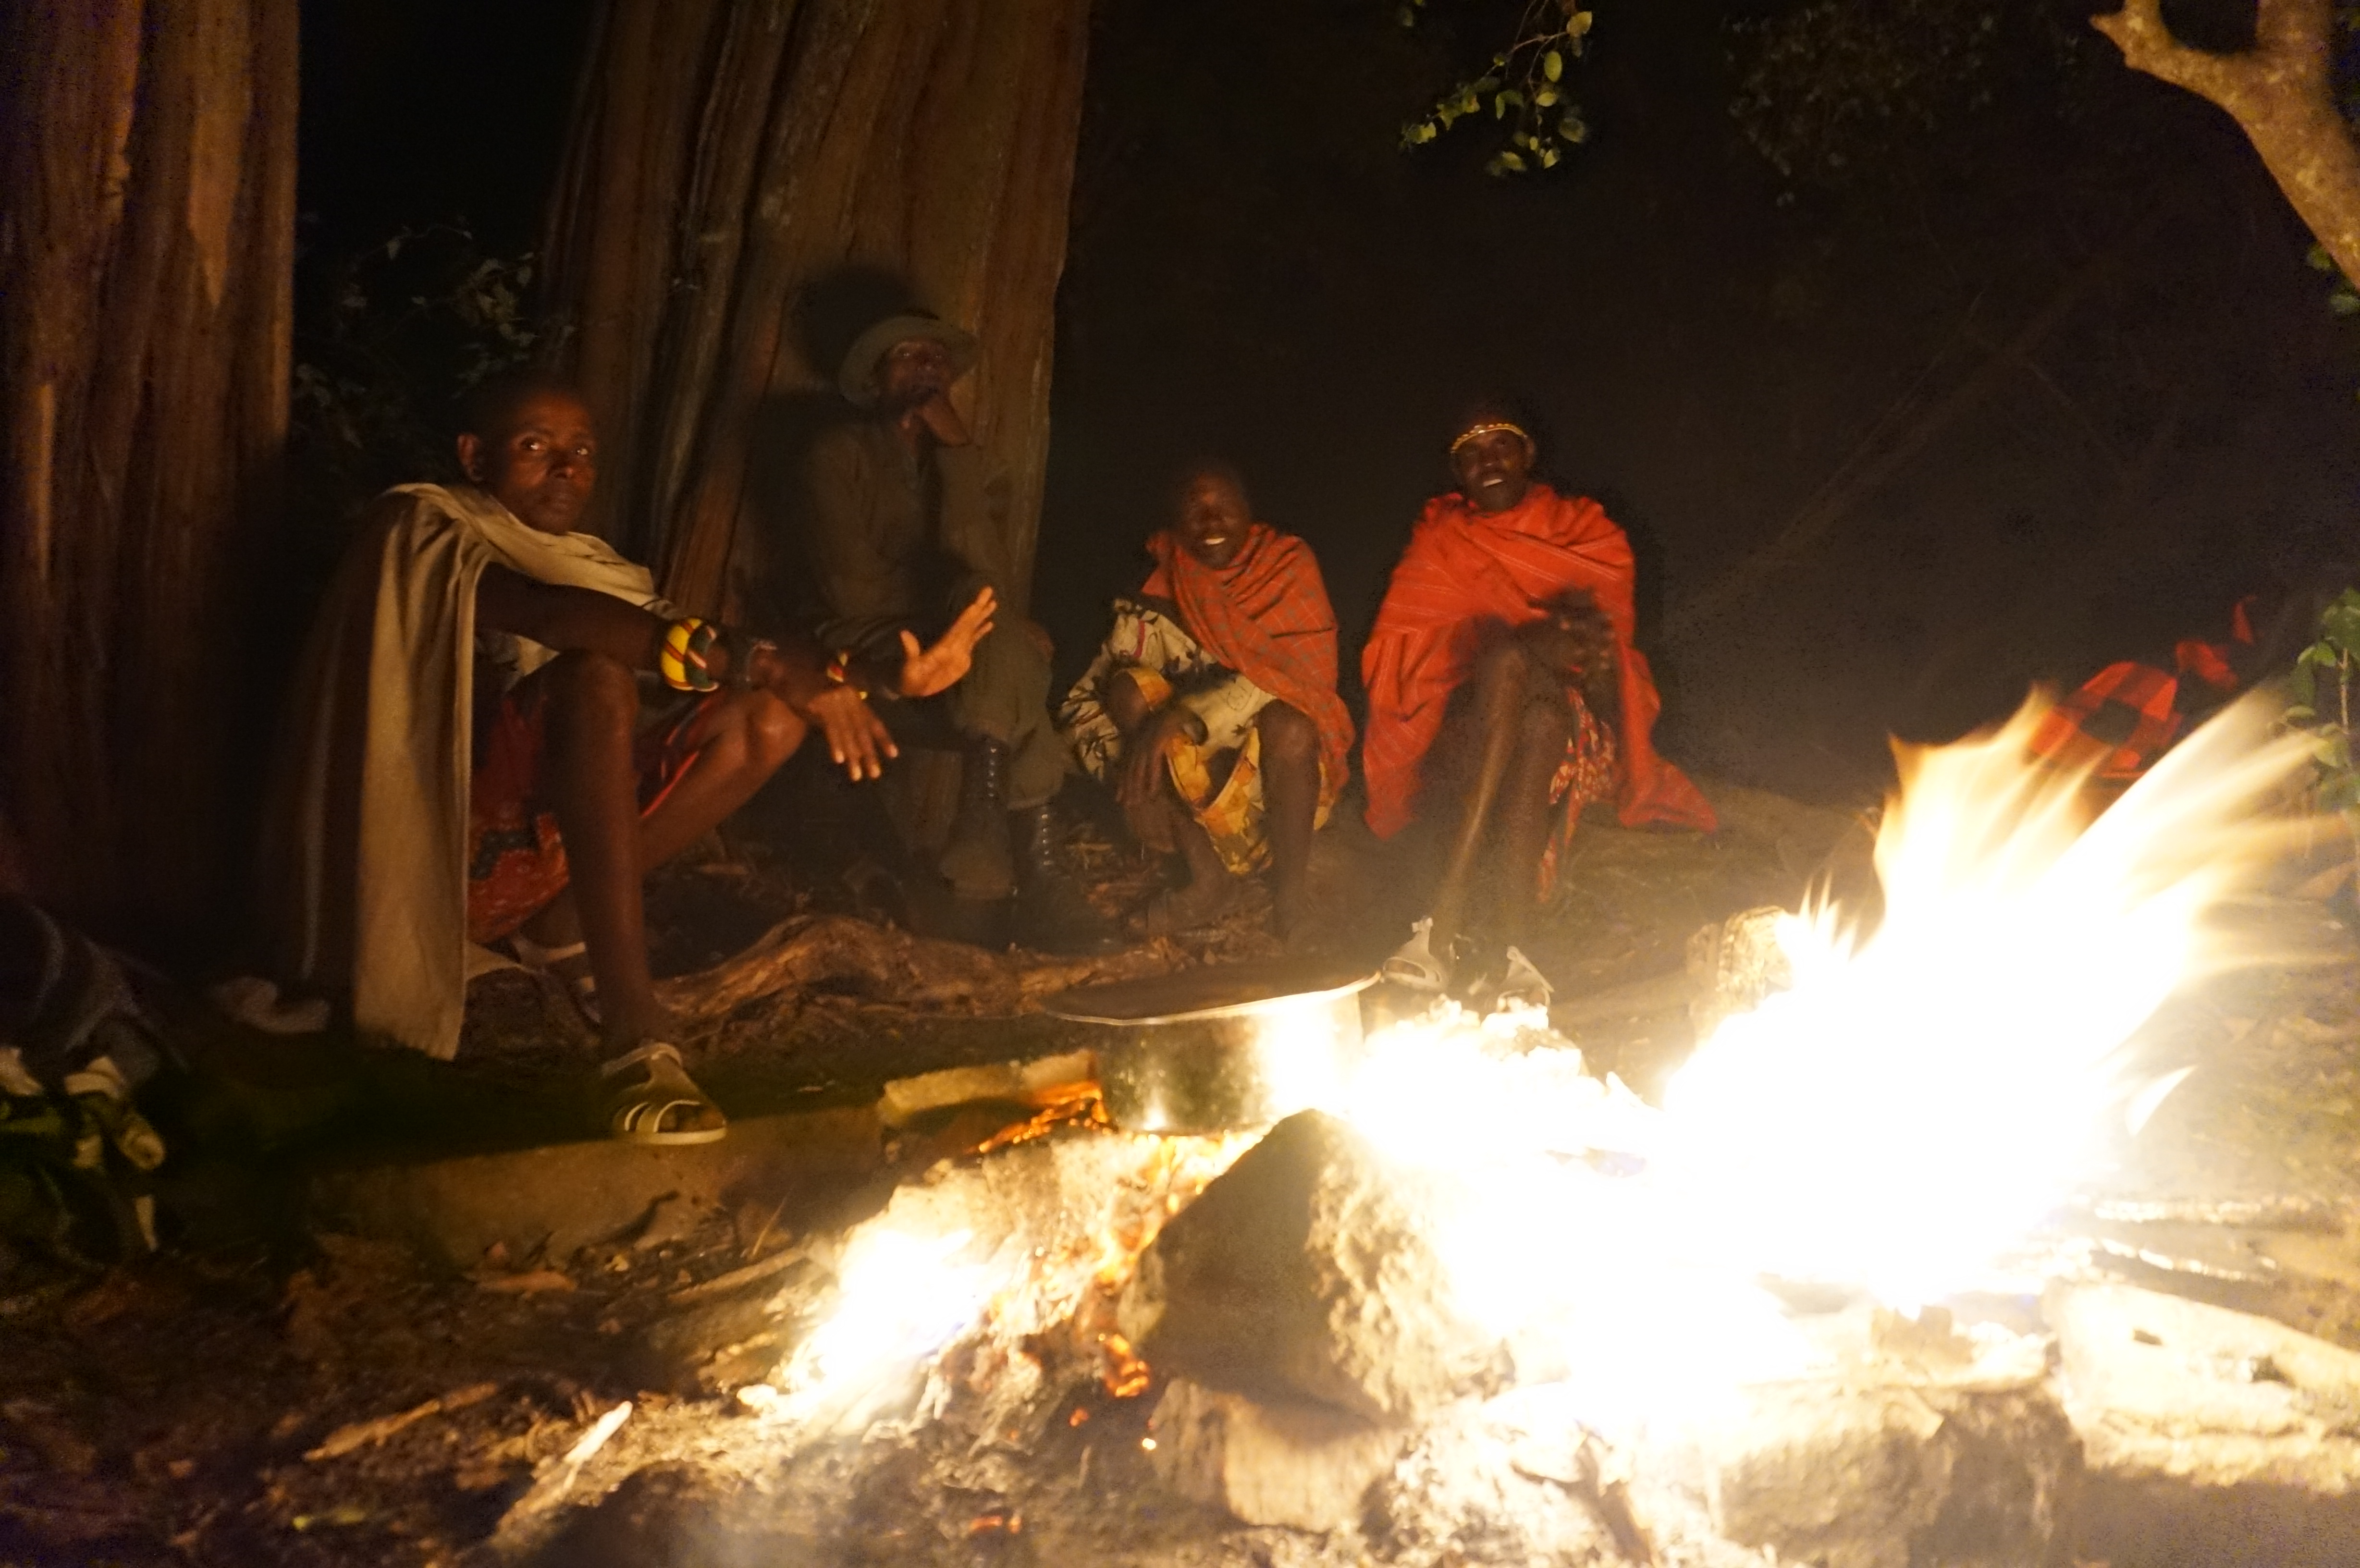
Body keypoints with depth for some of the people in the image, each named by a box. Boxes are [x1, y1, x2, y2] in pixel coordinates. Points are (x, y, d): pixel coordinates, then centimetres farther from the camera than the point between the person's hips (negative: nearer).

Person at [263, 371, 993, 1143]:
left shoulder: (588, 563, 22)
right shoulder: (422, 534, 0)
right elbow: (547, 615, -21)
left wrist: (887, 676, -10)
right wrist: (755, 661, -29)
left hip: (553, 842, 7)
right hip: (431, 840, -7)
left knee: (774, 716, -5)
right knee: (601, 674, -32)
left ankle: (564, 930, -9)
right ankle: (637, 1044, -43)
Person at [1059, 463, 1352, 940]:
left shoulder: (1288, 565, -8)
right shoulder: (1159, 599, -4)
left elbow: (1292, 673, -22)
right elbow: (1084, 701, -8)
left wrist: (1180, 718, -32)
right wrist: (1128, 774, -26)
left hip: (1286, 769, -3)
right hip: (1195, 783, 3)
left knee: (1285, 722, -33)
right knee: (1130, 686, -20)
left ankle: (1289, 898, -17)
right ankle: (1208, 881, -19)